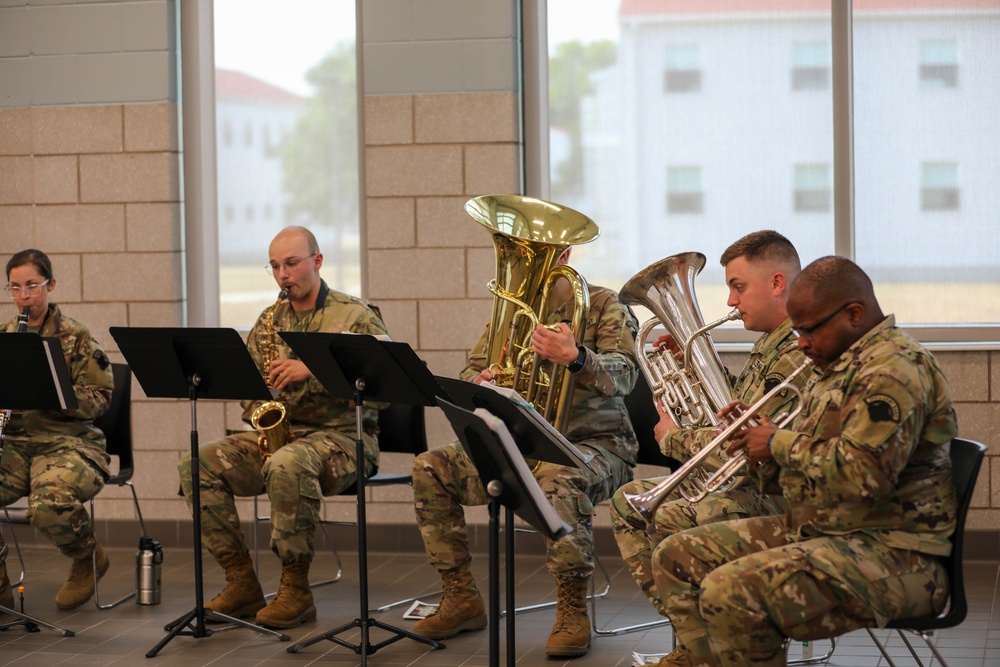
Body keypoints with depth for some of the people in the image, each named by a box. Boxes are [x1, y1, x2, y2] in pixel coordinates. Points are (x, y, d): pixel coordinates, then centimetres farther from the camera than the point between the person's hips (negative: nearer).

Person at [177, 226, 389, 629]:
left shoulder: (356, 316, -1)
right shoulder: (270, 320, 17)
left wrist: (313, 370, -21)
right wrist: (261, 414, -3)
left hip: (342, 435, -6)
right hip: (277, 434, 6)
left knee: (286, 464, -39)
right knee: (196, 465, -14)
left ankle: (296, 590, -25)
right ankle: (242, 583, -10)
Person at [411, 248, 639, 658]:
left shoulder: (604, 306, -3)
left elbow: (623, 375, -19)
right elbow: (468, 377, 11)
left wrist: (576, 358, -41)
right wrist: (480, 382, -16)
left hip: (594, 442, -5)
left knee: (559, 480, -40)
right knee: (429, 469, -13)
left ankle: (572, 612, -28)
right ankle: (461, 599, -5)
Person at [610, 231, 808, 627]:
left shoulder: (797, 356, -21)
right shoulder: (769, 345, 12)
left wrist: (674, 439, -9)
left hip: (777, 497, -11)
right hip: (743, 483, 11)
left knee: (671, 520, -28)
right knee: (629, 502, 10)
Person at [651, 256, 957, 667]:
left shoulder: (894, 370, -17)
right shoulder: (841, 364, 17)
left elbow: (863, 473, -28)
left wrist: (781, 444, -14)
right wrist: (765, 436, 9)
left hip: (891, 555, -11)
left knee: (730, 594, -30)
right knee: (677, 558, 5)